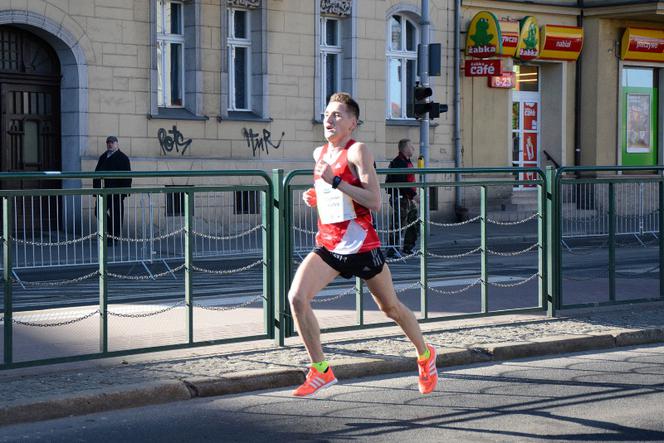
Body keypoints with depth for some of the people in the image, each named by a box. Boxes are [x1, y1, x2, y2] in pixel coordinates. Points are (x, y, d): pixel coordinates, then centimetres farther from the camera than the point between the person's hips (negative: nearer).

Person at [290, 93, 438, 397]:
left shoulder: (357, 152, -14)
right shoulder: (319, 153, 8)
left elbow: (375, 202, -23)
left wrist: (335, 181, -28)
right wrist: (315, 197, 6)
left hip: (360, 244, -5)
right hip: (328, 245, 6)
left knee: (391, 307, 12)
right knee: (296, 297, -16)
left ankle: (425, 355, 38)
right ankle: (321, 371, -5)